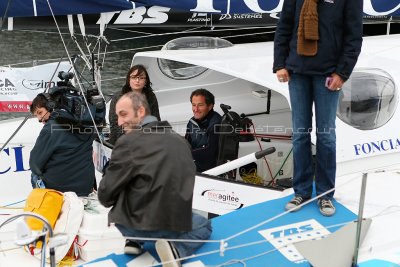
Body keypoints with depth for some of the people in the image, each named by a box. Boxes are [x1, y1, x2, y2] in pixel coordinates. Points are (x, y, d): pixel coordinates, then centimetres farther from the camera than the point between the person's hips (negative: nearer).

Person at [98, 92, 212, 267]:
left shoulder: (129, 141, -9)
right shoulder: (179, 140, 9)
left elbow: (106, 195, -5)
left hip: (137, 223, -2)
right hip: (177, 221, 2)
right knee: (205, 225, 34)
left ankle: (134, 240, 11)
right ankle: (176, 249, 3)